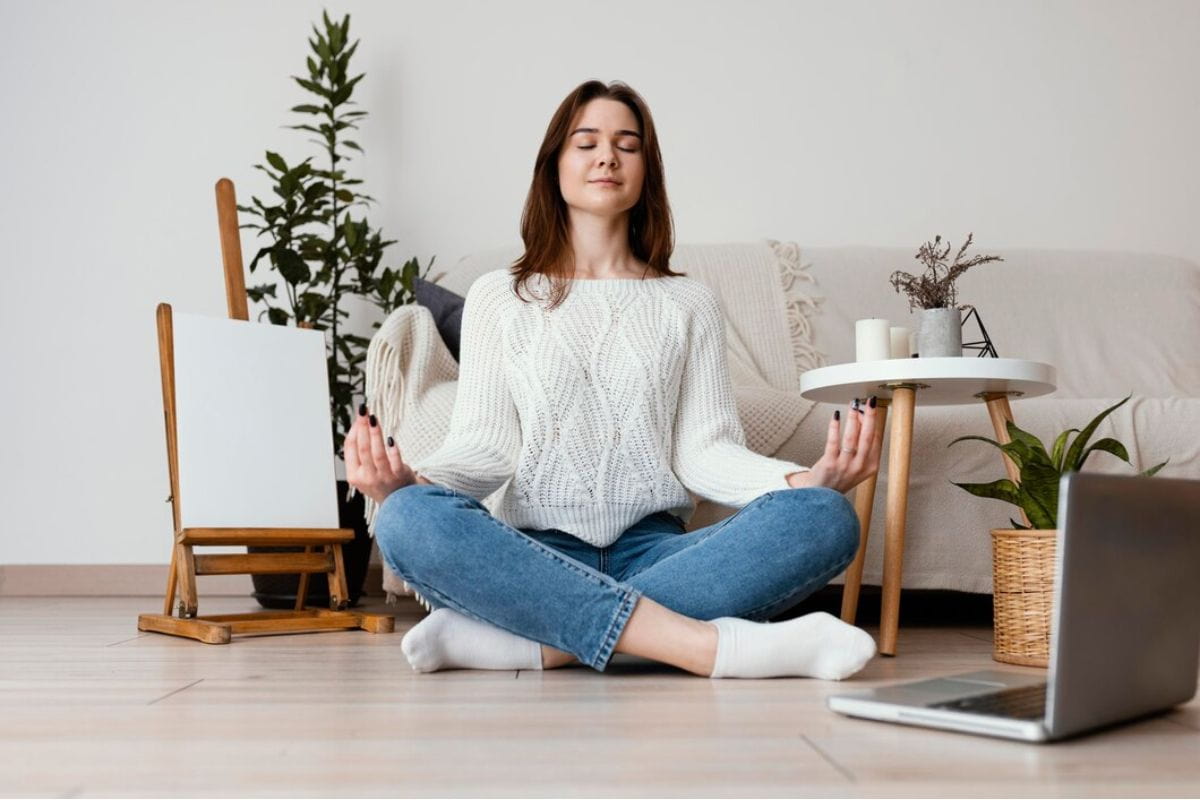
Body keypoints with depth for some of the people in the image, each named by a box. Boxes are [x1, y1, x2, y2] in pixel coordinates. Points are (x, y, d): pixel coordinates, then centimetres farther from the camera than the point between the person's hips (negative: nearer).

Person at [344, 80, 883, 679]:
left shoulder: (688, 303, 15)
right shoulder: (499, 296, 13)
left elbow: (705, 449, 5)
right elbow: (484, 445, 4)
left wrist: (803, 480, -15)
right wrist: (408, 481, -18)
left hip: (654, 550, 2)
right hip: (536, 554, -1)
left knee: (827, 519, -26)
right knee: (411, 518, -32)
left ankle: (530, 641, -32)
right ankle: (708, 643, -38)